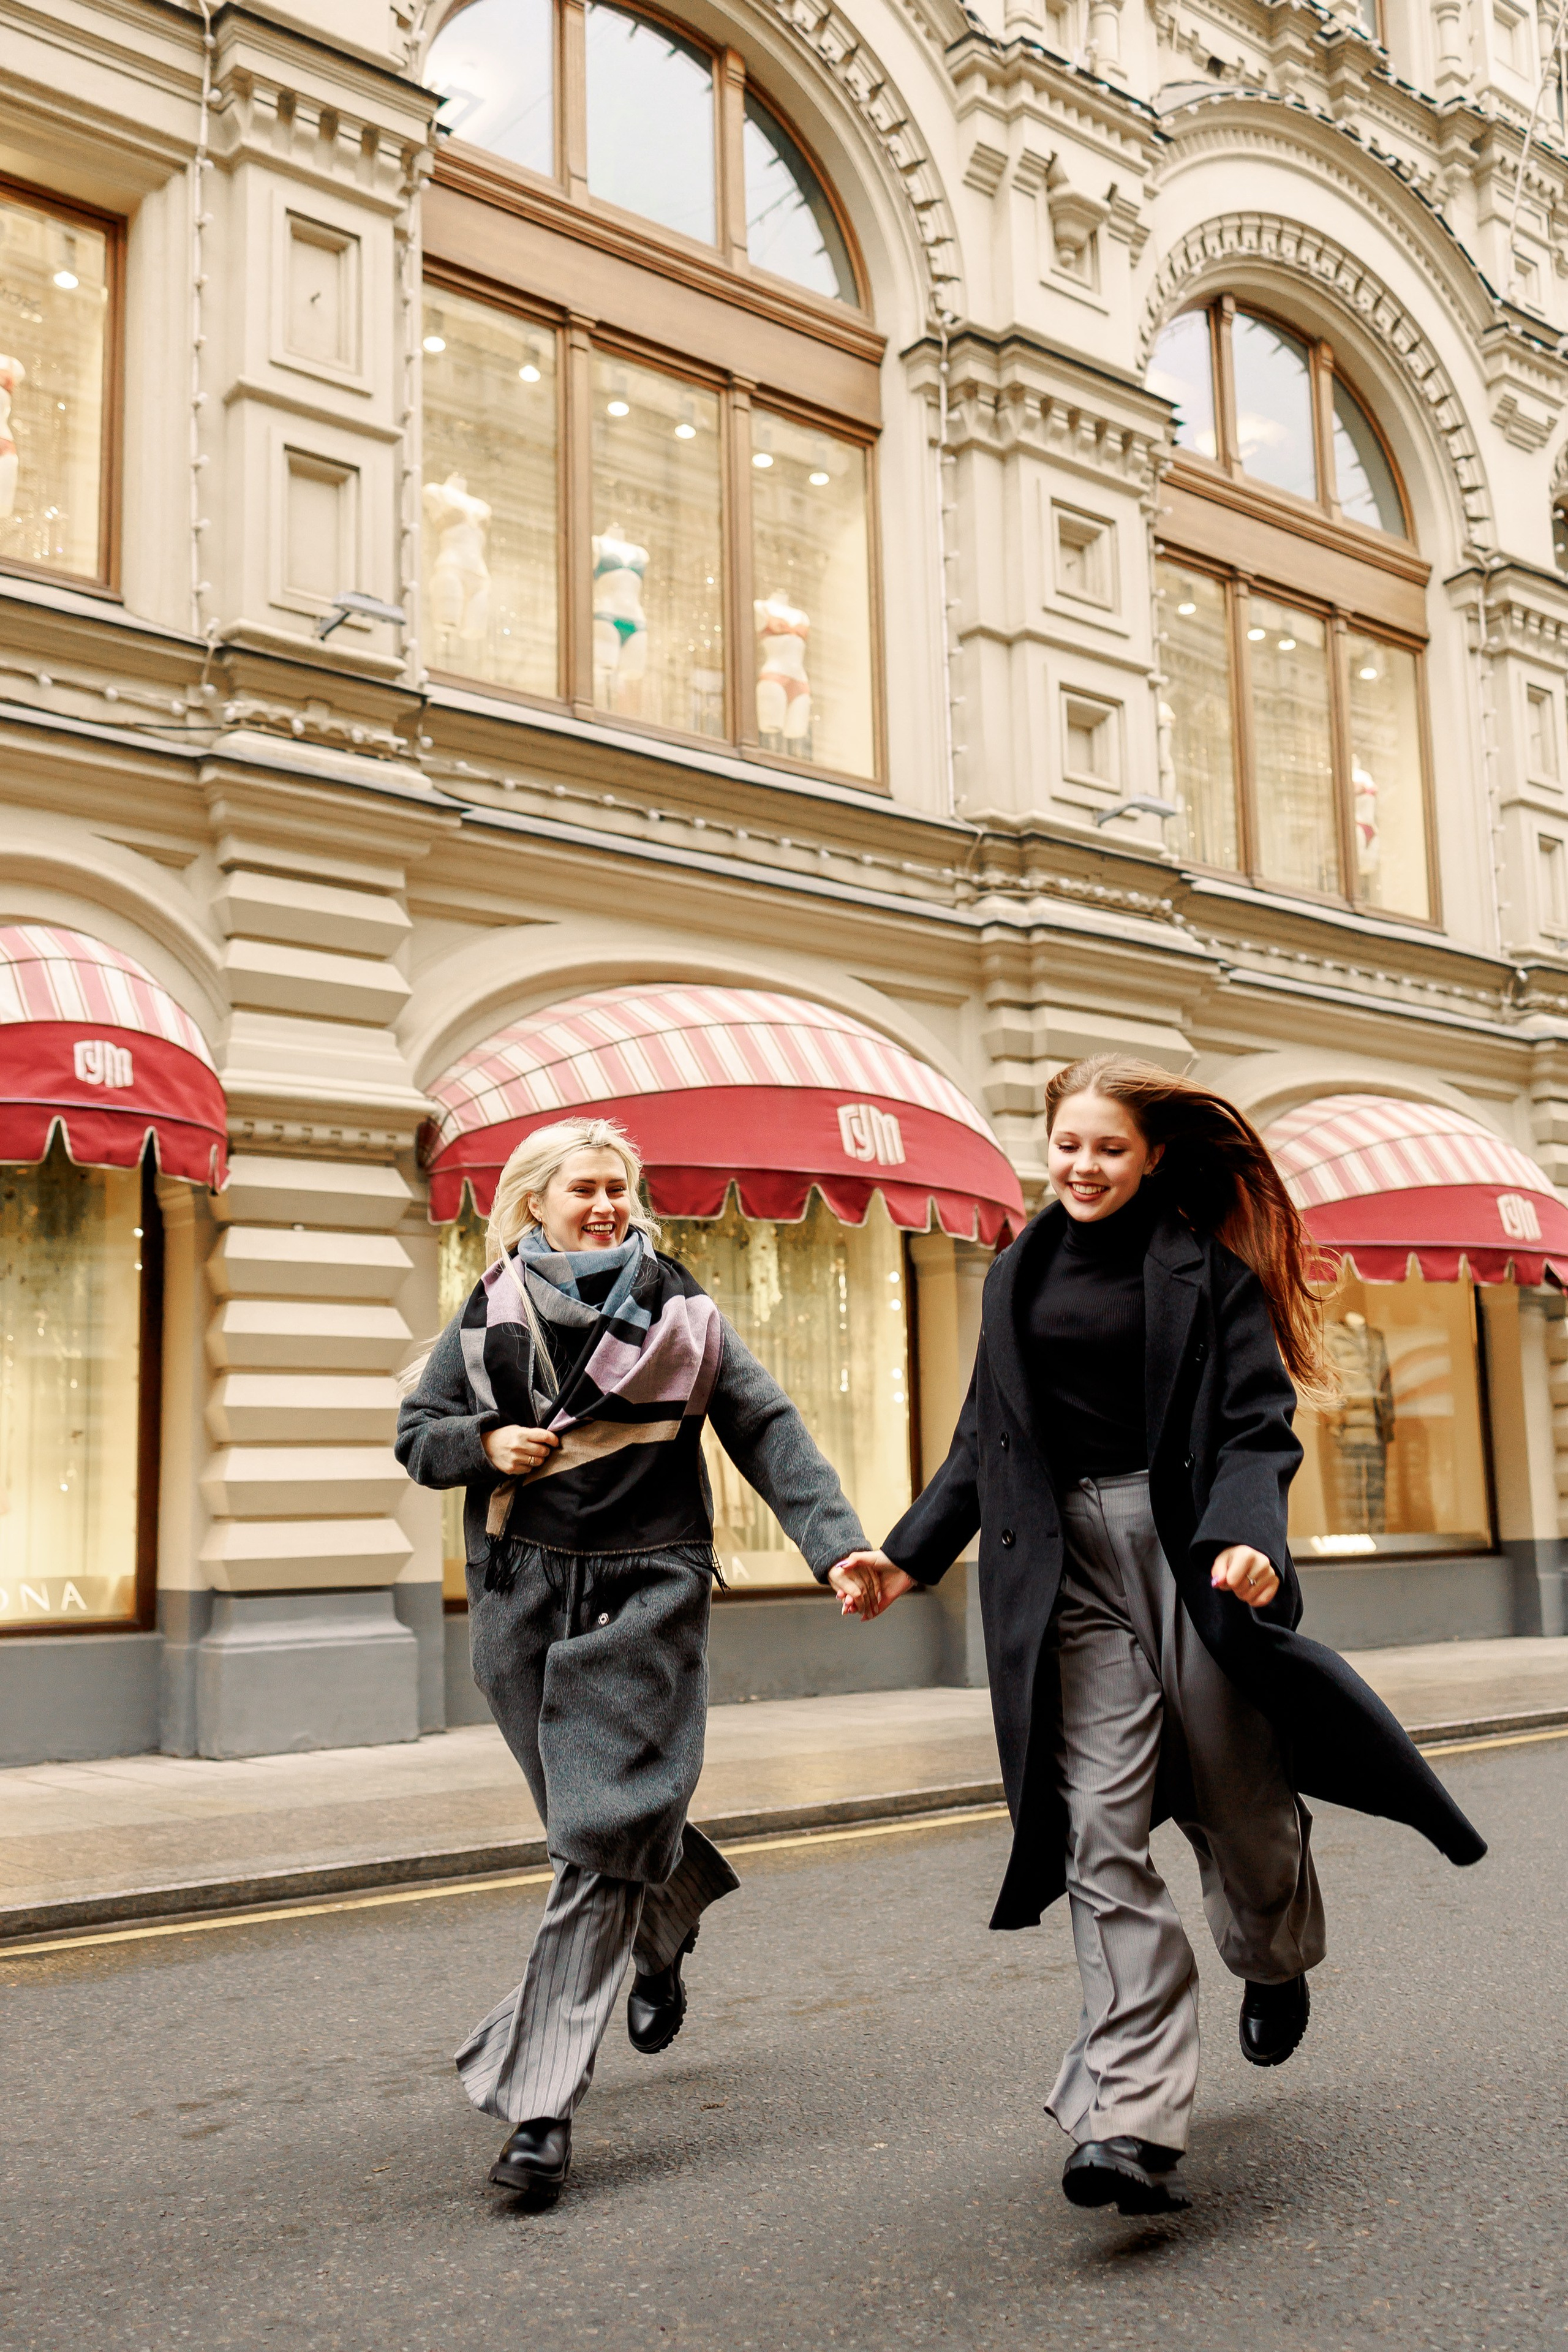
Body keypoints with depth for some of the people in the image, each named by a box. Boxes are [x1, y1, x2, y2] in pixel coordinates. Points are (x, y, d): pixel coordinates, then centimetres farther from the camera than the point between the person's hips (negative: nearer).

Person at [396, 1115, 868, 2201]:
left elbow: (770, 1431, -6)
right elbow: (417, 1431, 13)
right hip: (522, 1597, 3)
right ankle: (671, 1923, 48)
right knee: (596, 1816, 14)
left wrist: (836, 1543, -18)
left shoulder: (681, 1316, -1)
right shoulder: (489, 1319, 5)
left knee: (601, 1842, -10)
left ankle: (541, 2103, -4)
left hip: (642, 1600, -3)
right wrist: (486, 1443, -9)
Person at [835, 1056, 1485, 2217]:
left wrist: (1245, 1539, -23)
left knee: (1239, 1799, 9)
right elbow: (984, 1441, 18)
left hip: (1186, 1549, -2)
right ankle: (1132, 2121, -9)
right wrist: (910, 1554, 8)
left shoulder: (1206, 1269, 1)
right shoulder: (1017, 1277, 14)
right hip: (1069, 1569, 2)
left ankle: (1277, 1965, 43)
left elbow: (1256, 1425, -5)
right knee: (1101, 1831, -7)